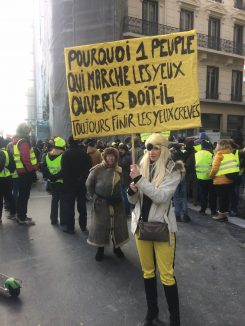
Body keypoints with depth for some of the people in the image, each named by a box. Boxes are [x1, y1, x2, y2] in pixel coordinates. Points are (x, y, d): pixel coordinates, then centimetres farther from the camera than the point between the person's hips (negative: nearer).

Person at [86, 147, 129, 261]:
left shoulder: (119, 170, -4)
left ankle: (116, 247, 36)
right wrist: (95, 197, 0)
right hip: (101, 204, -3)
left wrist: (118, 196, 1)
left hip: (116, 203, 3)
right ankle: (100, 249, 30)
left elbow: (122, 186, 7)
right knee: (100, 226, 10)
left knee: (117, 225, 13)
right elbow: (89, 184, -3)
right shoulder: (97, 169, -13)